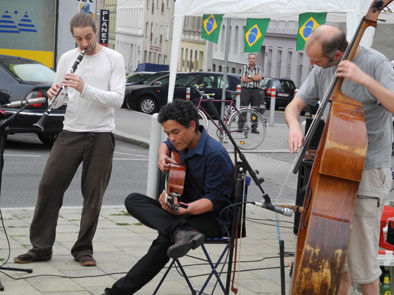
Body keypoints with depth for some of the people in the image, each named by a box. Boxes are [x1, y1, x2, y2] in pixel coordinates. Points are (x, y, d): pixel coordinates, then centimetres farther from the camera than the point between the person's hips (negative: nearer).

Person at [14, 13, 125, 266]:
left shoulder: (114, 59, -1)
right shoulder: (67, 59, 9)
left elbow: (117, 99, -12)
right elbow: (59, 101, 13)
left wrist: (85, 88, -23)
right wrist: (54, 95, -11)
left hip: (101, 135, -3)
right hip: (71, 132, 3)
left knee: (94, 194, 2)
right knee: (49, 187, -2)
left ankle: (84, 249, 14)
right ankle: (41, 248, 6)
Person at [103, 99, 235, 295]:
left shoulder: (215, 154, -21)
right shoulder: (182, 143, 5)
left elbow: (214, 200, -22)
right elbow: (165, 145, 30)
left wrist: (183, 210, -37)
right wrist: (163, 155, 4)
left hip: (214, 218, -9)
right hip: (186, 207, 9)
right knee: (133, 200, -16)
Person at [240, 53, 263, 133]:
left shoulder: (259, 68, 10)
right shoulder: (245, 67, 8)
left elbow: (259, 77, -8)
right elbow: (243, 79, -4)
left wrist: (249, 76, -8)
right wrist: (255, 78, -4)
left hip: (255, 90, 1)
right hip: (245, 90, -1)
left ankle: (254, 128, 6)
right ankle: (240, 126, -3)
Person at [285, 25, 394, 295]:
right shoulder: (323, 70, 4)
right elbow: (294, 106, 10)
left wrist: (364, 79, -32)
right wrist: (295, 126, -12)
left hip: (368, 172, -6)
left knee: (361, 259, -6)